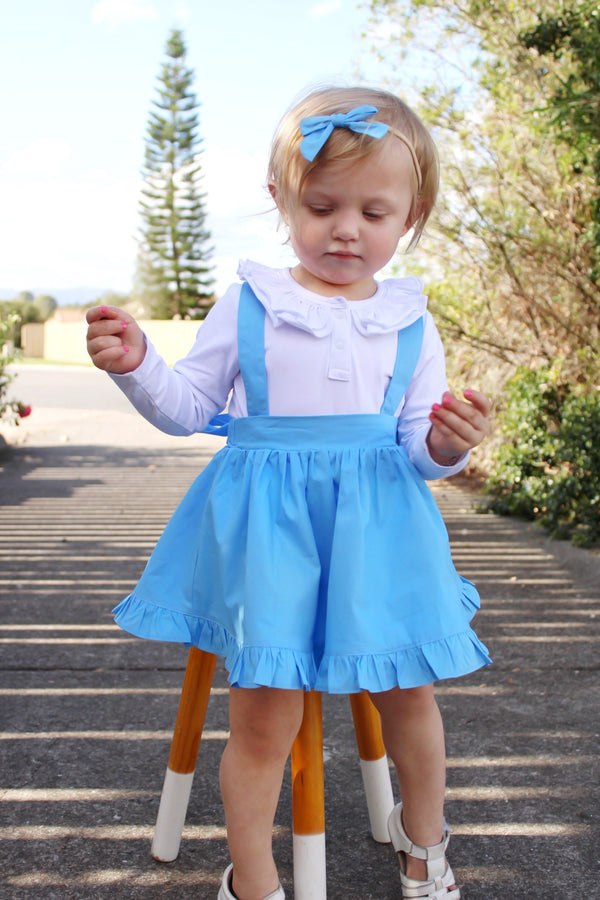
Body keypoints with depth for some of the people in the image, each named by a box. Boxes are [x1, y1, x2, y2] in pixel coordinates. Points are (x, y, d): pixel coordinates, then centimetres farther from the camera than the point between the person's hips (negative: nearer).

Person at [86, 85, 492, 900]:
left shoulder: (410, 324, 5)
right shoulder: (249, 305, 0)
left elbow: (419, 448, 7)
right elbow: (189, 406, 5)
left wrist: (447, 444, -15)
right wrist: (136, 365, -13)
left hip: (377, 523, 3)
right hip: (267, 524, -2)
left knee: (410, 692, 12)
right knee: (264, 713, -3)